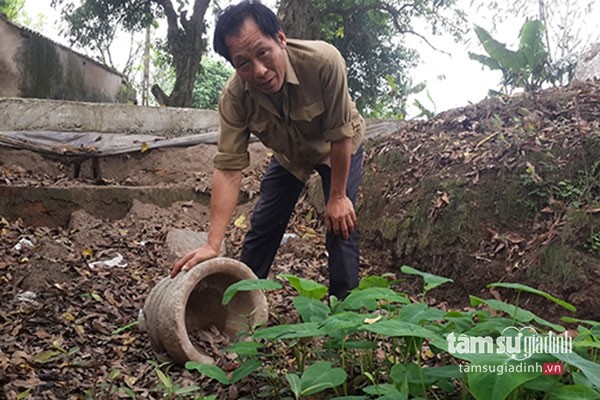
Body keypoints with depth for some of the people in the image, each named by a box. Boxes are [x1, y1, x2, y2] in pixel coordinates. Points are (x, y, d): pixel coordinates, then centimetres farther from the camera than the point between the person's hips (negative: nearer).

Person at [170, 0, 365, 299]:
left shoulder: (324, 62, -40)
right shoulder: (234, 97, -30)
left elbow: (340, 135, -29)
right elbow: (229, 168, -32)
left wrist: (338, 197, -21)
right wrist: (212, 245, -38)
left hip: (341, 148, -2)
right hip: (289, 155, 3)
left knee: (341, 224, -12)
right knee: (263, 226, 2)